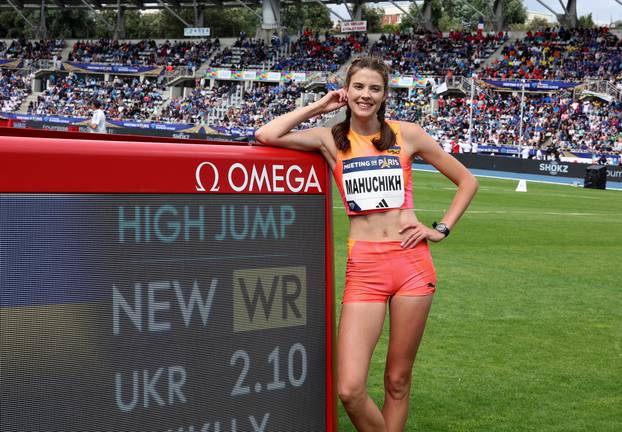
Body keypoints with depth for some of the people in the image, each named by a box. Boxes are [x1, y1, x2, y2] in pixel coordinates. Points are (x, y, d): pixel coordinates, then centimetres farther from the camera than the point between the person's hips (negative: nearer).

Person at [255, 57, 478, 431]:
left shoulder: (406, 134, 6)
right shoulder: (331, 139, 6)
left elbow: (467, 180, 14)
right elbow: (266, 136, -8)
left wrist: (442, 229, 3)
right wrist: (319, 106, 2)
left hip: (412, 263, 1)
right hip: (364, 267, 0)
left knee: (398, 381, 8)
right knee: (349, 390, -10)